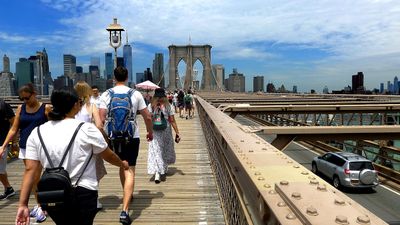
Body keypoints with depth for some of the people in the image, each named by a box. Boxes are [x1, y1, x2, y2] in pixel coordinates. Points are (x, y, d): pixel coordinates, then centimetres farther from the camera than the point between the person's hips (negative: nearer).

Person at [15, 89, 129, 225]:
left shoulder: (37, 132, -1)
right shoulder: (86, 129, -12)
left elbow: (30, 169, -3)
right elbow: (108, 155, 0)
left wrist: (23, 204, 0)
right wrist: (123, 164, 19)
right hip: (82, 195, -4)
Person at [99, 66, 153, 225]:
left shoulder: (106, 95, -2)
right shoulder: (135, 94, -2)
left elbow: (102, 119, -9)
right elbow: (147, 117, 0)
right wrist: (150, 132, 16)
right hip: (132, 137, -2)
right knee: (130, 171, -3)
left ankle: (127, 195, 43)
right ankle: (125, 211, -12)